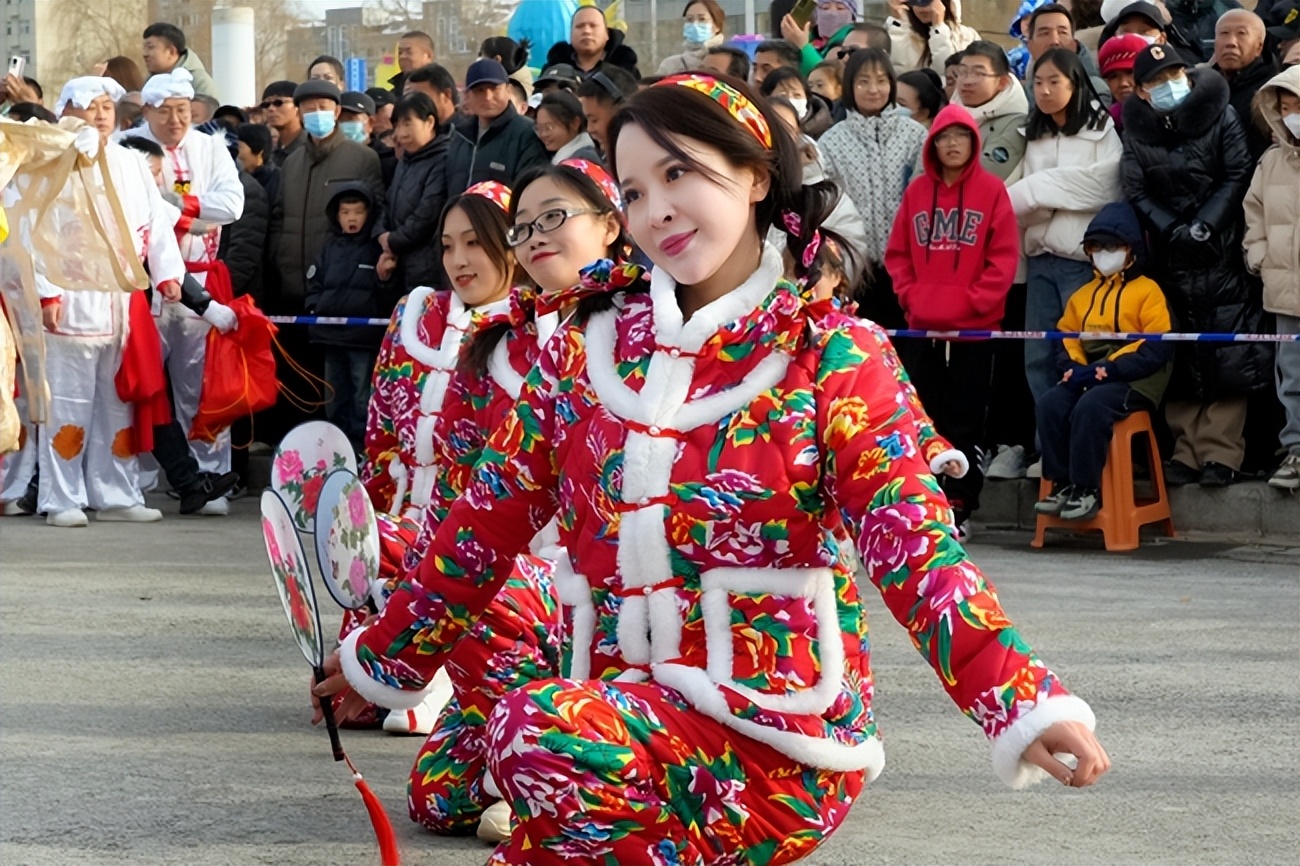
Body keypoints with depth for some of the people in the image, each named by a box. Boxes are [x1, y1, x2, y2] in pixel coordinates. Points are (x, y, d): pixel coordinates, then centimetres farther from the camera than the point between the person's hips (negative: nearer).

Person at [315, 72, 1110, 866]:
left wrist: (1027, 704, -30)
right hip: (622, 717, 5)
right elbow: (490, 521, 16)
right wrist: (388, 655, 21)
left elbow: (915, 547, -16)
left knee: (540, 736, -30)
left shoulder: (831, 358, -4)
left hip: (772, 732, -5)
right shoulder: (588, 347, 8)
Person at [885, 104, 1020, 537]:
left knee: (966, 419, 1)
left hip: (974, 328, -3)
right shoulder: (917, 191, 7)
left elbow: (1004, 257, -4)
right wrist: (910, 295, -3)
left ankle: (960, 508, 7)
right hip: (921, 327, 3)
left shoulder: (991, 190, -2)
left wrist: (973, 301, -11)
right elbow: (897, 253, 10)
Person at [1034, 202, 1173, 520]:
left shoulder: (1147, 291, 0)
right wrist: (1074, 366, -7)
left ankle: (1087, 490, -25)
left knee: (1089, 407, -34)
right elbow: (1066, 339, 18)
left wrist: (1108, 369, -17)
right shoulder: (1082, 296, 21)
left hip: (1132, 381, -6)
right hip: (1087, 376, 6)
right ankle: (1062, 484, -16)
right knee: (1049, 405, -22)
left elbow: (1158, 348, -10)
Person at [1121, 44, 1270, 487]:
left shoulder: (1219, 114, 0)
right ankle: (1187, 449, 8)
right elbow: (1136, 193, 0)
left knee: (1227, 358, -7)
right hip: (1169, 259, 3)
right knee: (1179, 360, 3)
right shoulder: (1136, 130, 6)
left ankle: (1220, 452, -5)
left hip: (1221, 254, -2)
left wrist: (1205, 224, -14)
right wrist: (1173, 230, -12)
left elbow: (1237, 175, -5)